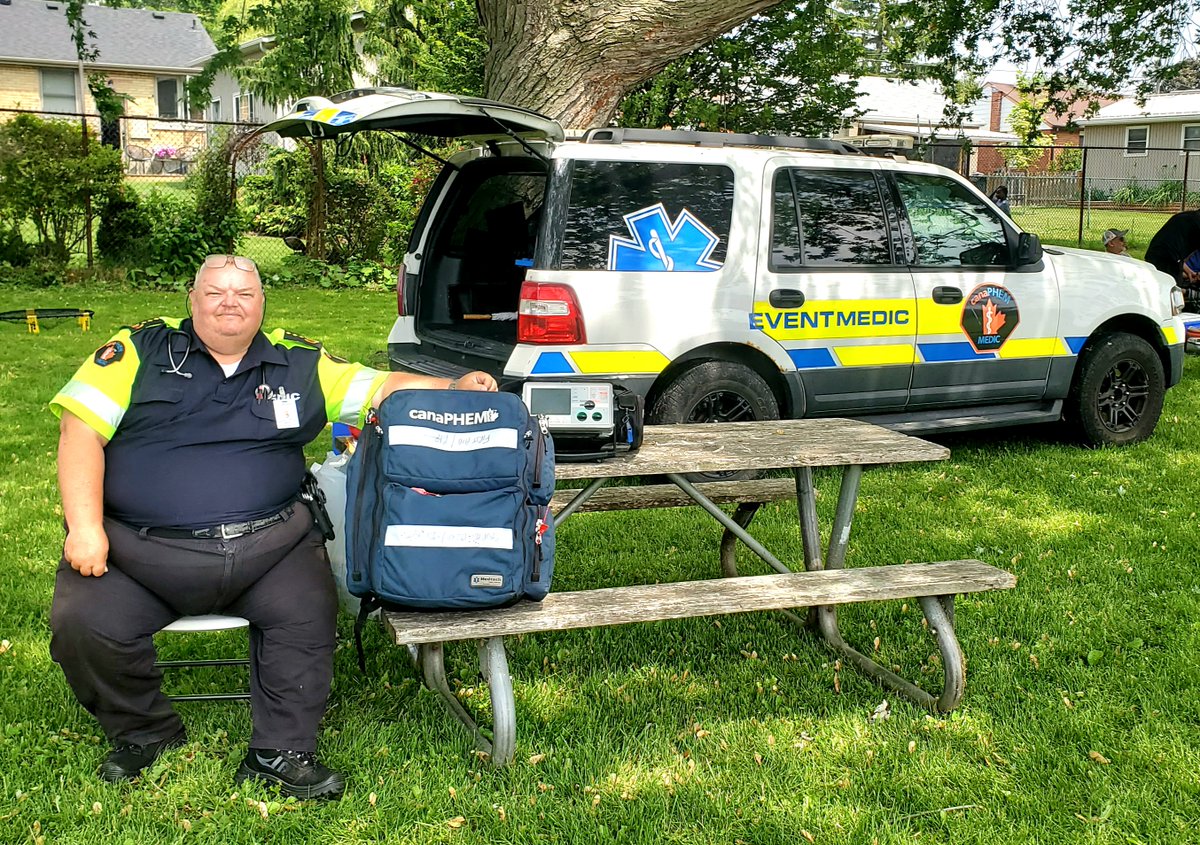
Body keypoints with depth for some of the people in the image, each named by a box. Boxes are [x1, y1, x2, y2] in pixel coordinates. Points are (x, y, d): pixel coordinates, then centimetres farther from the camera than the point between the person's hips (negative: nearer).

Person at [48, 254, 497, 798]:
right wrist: (85, 527, -12)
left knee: (309, 610, -23)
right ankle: (143, 732, 8)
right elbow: (81, 429, -1)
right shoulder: (140, 350, 6)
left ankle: (280, 752, -4)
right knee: (81, 622, -21)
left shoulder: (299, 363, 13)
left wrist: (455, 387, -8)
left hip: (266, 543, 1)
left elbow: (383, 388, 10)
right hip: (139, 548, -1)